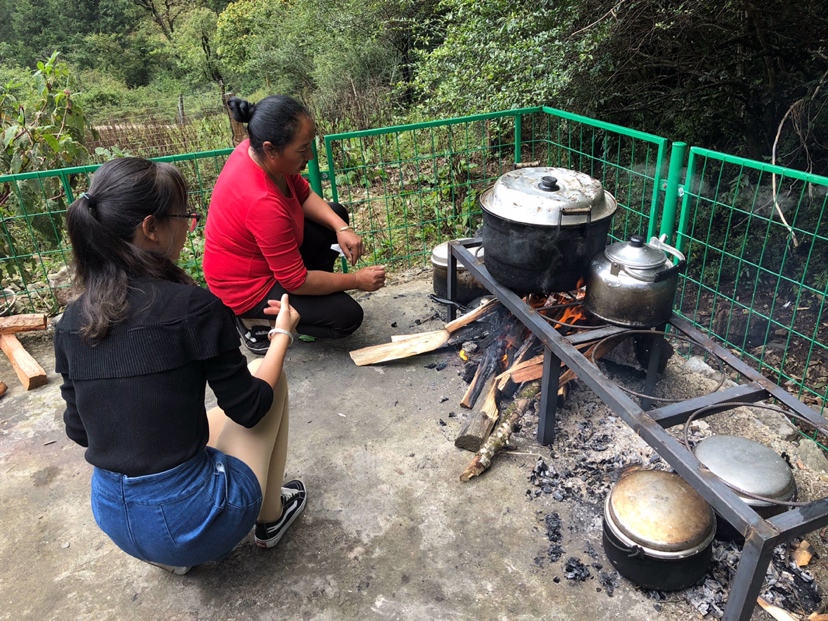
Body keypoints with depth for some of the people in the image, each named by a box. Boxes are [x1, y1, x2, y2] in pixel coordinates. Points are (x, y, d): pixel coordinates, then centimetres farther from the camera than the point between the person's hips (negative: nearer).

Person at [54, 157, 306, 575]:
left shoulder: (71, 322, -2)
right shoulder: (193, 306, -20)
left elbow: (78, 430, 8)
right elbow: (250, 410, -8)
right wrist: (282, 334, 6)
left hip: (114, 521, 6)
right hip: (196, 520, -6)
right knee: (267, 375, 14)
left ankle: (171, 551, 21)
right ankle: (271, 517, 24)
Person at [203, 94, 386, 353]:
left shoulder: (257, 150, -16)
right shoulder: (262, 203, -38)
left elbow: (303, 194, 0)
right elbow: (296, 281, -29)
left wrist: (341, 228, -16)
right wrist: (356, 280, -18)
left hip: (261, 254, 9)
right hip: (248, 287, -9)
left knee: (336, 214, 9)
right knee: (347, 316, -11)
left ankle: (310, 299, 14)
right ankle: (253, 317, 3)